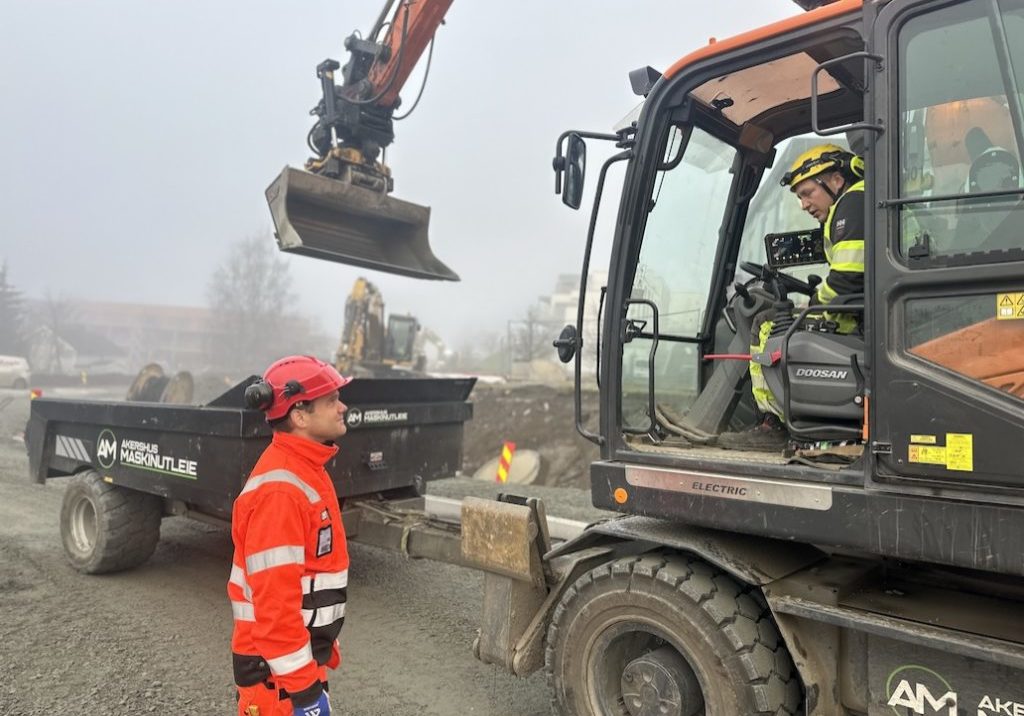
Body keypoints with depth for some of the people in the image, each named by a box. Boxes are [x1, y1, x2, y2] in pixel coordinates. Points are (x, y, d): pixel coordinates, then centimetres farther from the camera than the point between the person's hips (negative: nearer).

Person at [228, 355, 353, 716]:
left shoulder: (304, 470, 7)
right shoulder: (279, 489, -25)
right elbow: (273, 596, -26)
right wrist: (301, 683, -22)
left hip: (305, 648, 9)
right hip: (280, 665, -9)